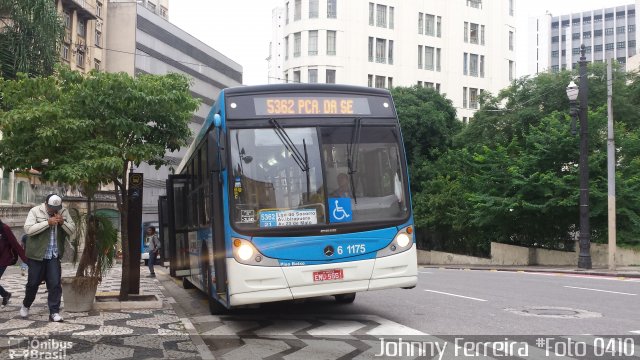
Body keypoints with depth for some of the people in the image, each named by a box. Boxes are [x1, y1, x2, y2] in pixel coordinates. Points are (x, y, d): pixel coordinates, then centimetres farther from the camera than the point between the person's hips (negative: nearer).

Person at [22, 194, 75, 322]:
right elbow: (28, 229, -17)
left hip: (54, 255, 2)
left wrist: (63, 222, -17)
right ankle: (25, 305, 36)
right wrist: (47, 222, -24)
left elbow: (72, 230, 1)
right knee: (33, 283, 10)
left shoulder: (64, 212, 4)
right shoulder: (35, 211, -5)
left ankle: (54, 312, 0)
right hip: (37, 254, -2)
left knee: (55, 284, -4)